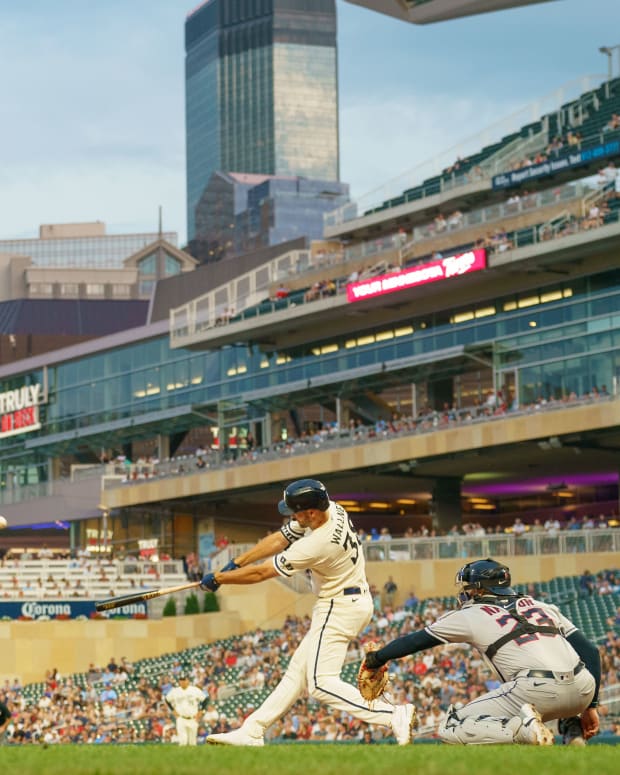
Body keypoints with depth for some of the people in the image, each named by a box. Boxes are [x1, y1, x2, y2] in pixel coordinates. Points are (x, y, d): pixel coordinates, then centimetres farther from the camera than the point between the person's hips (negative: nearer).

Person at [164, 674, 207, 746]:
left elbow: (205, 699, 3)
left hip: (192, 719, 0)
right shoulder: (175, 691, 1)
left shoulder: (195, 690, -3)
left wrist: (199, 712, 0)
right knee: (182, 741, -14)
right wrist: (173, 711, 7)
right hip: (181, 719, 0)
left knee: (193, 742, 5)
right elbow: (167, 700, 15)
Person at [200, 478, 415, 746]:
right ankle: (253, 730, 19)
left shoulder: (317, 545, -29)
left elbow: (261, 573, -19)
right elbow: (277, 540, 6)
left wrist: (218, 578, -7)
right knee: (298, 670, 13)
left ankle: (395, 715, -21)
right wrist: (235, 564, 3)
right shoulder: (332, 509, -4)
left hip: (339, 609, -10)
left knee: (320, 683, -14)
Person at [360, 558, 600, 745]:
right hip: (583, 690, 5)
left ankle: (523, 728, -15)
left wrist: (376, 659, 40)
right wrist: (590, 706, 23)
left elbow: (415, 641, 25)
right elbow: (590, 651, 19)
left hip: (536, 690, -5)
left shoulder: (470, 616, 15)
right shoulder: (543, 607, 26)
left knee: (450, 729, 7)